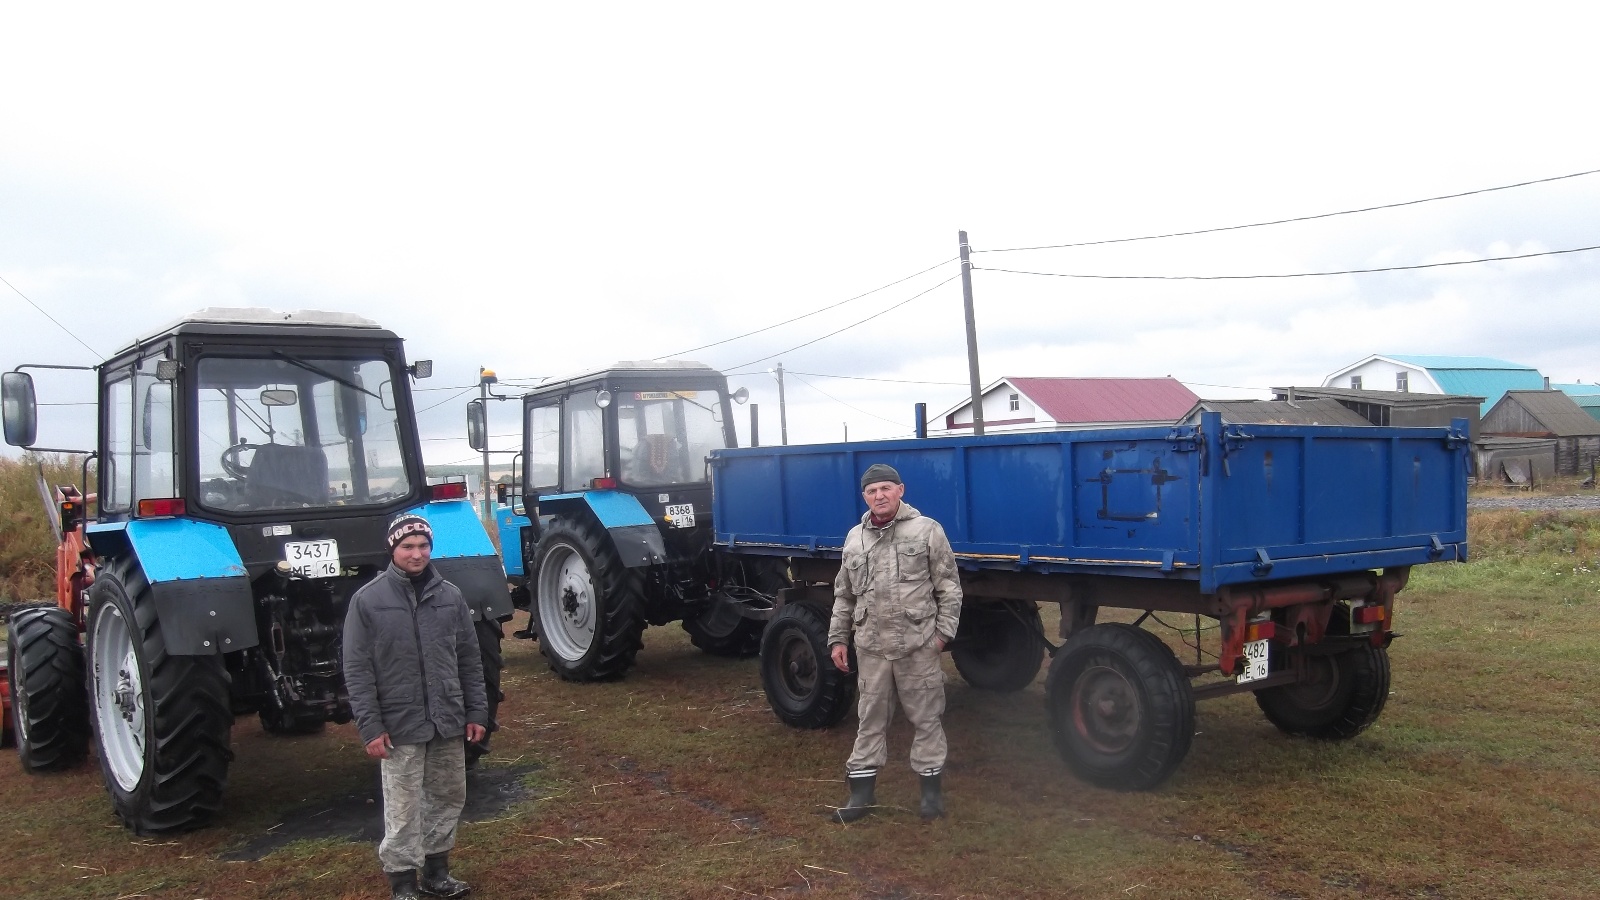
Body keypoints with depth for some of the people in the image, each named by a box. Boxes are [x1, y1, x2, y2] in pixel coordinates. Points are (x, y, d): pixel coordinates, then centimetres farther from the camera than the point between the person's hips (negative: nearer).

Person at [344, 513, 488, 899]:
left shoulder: (450, 596, 4)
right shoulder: (367, 600, -6)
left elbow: (469, 660, 9)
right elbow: (357, 670, -7)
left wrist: (476, 711, 5)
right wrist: (371, 726, -12)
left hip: (448, 722, 4)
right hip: (400, 725, -4)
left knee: (448, 798, 14)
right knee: (403, 809, 3)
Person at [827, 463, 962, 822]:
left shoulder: (927, 530, -3)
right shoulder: (855, 538, 10)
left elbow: (949, 588, -1)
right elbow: (844, 596, 16)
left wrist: (943, 631, -6)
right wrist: (838, 638, 13)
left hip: (918, 645, -3)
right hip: (871, 647, 3)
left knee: (926, 718, 7)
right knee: (870, 719, 10)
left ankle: (931, 786, 21)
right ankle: (862, 790, 19)